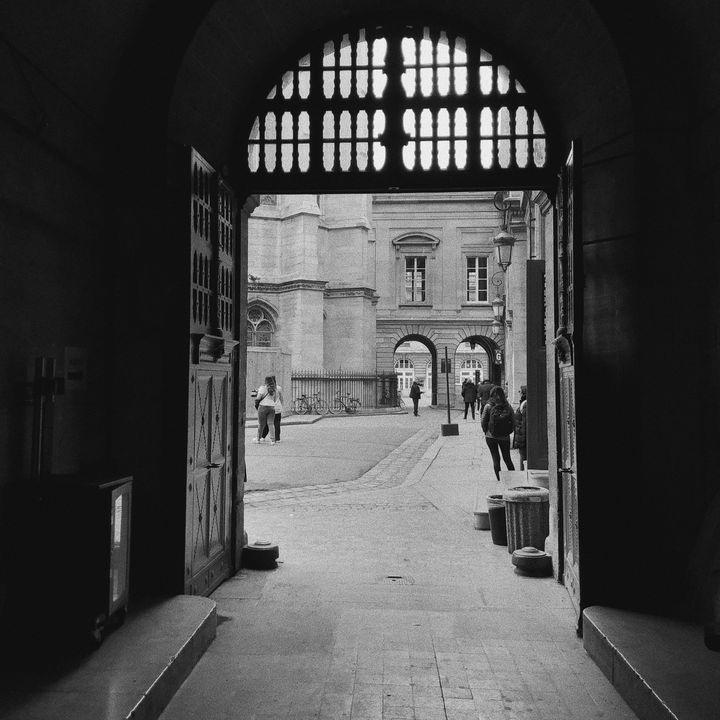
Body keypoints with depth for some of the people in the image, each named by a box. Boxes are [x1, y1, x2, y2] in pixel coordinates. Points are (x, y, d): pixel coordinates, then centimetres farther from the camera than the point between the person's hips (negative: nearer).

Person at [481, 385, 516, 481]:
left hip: (491, 436, -2)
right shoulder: (508, 407, -4)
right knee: (507, 458, 16)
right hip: (505, 437, 2)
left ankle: (499, 479, 5)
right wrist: (508, 432, 11)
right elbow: (513, 421, -2)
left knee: (496, 458, 7)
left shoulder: (488, 407, -9)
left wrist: (486, 431, 10)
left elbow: (483, 421, -5)